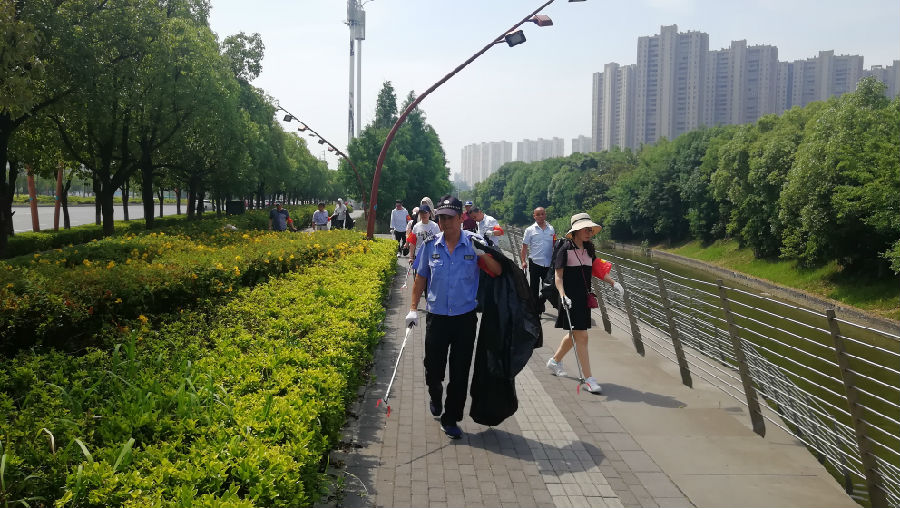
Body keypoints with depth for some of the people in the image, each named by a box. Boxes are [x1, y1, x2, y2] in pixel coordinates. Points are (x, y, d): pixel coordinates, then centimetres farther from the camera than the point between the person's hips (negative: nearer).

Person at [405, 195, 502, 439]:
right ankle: (435, 398, 44)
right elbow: (421, 277, 10)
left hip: (465, 318, -1)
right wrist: (413, 308, 7)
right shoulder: (430, 245, -1)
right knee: (433, 367, 10)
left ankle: (450, 419, 19)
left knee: (460, 372, 5)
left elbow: (498, 272, -5)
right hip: (437, 317, 1)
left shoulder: (473, 243, -5)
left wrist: (483, 254, -23)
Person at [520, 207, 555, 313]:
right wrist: (523, 261, -5)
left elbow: (554, 245, 13)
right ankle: (535, 308, 17)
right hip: (535, 262, -2)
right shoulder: (530, 230, -1)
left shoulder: (551, 229, 7)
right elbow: (524, 246, 1)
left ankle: (540, 304, 32)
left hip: (548, 263, 2)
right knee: (534, 287, 5)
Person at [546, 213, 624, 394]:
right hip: (571, 298, -8)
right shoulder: (565, 249, -10)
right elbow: (558, 276, -12)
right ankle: (589, 379, -5)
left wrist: (613, 283, 11)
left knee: (574, 334, 18)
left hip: (584, 297, 8)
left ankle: (555, 361, 40)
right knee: (581, 336, -9)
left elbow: (596, 269, 21)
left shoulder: (589, 249, 10)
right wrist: (563, 295, -24)